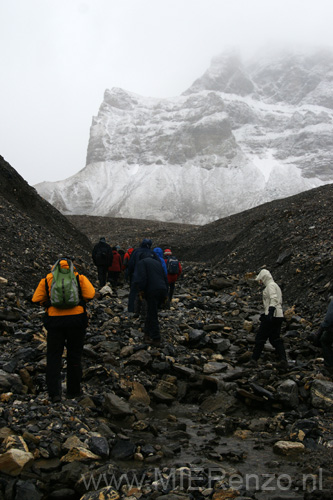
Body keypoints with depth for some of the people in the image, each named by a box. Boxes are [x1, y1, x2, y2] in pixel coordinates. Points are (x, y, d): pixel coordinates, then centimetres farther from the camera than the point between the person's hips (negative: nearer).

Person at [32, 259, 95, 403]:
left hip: (54, 320, 0)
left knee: (53, 357, 8)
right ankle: (73, 391, 20)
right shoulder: (79, 277, 3)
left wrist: (48, 303, 15)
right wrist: (80, 301, 10)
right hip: (76, 319, 0)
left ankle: (54, 393, -1)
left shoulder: (47, 279, 7)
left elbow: (36, 299, -1)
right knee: (74, 356, 12)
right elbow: (90, 294, -9)